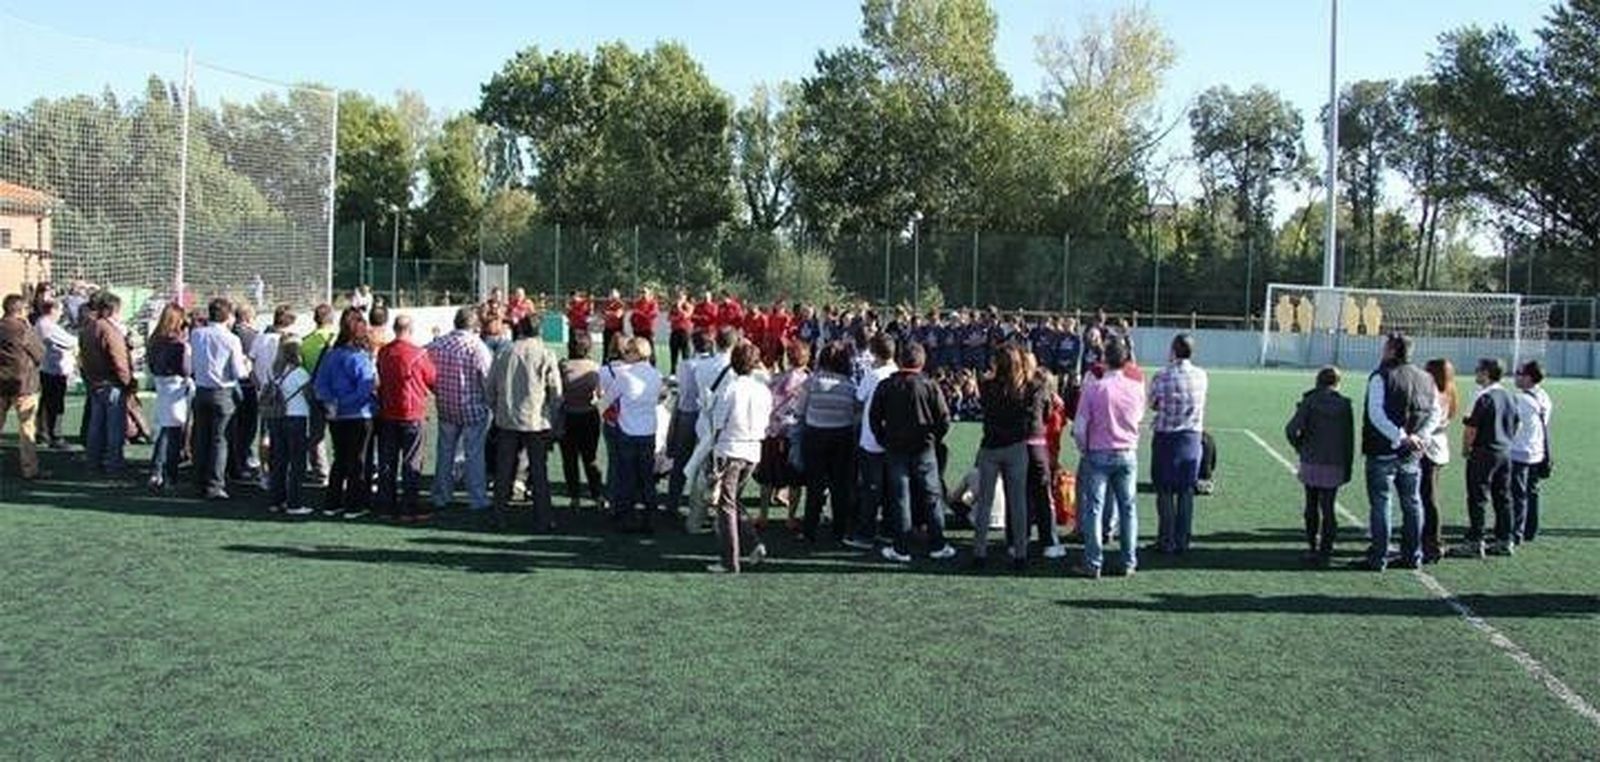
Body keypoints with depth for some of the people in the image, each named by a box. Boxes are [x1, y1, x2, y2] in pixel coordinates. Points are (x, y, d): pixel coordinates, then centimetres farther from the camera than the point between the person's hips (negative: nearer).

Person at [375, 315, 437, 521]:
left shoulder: (382, 352, 1)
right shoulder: (418, 354, -14)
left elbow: (380, 380, 10)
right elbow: (433, 379, -2)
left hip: (387, 414, 5)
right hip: (412, 414, -5)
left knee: (387, 461, 11)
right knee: (411, 462, 1)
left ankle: (387, 506, 15)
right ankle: (409, 508, 0)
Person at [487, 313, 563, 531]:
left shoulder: (503, 355, 0)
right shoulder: (546, 356, -6)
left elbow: (490, 389, 6)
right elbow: (556, 393, -5)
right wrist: (552, 415, 8)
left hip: (507, 421, 2)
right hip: (537, 421, -2)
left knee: (504, 469, 10)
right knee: (539, 470, 4)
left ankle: (499, 515, 14)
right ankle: (543, 517, 5)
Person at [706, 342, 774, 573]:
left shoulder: (731, 387, -10)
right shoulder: (764, 391, 3)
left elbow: (718, 423, -6)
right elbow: (765, 425, 8)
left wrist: (713, 451, 2)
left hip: (730, 450, -5)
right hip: (753, 452, 5)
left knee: (726, 505, 3)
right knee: (733, 500, 21)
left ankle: (729, 561, 4)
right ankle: (754, 544, 8)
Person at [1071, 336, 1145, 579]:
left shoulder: (1094, 388, -12)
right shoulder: (1136, 388, -4)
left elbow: (1079, 427, -10)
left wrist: (1084, 450, 5)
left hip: (1098, 454, -3)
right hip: (1128, 454, 3)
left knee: (1093, 508, 3)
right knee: (1128, 508, 11)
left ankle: (1093, 564, 4)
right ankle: (1129, 563, 16)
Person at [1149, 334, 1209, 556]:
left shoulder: (1163, 376, -14)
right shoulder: (1201, 376, -2)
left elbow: (1153, 404, -2)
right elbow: (1198, 402, 9)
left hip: (1167, 437, -3)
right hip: (1192, 437, 3)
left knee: (1165, 491, 5)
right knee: (1186, 492, 9)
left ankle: (1166, 541, 6)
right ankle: (1182, 542, 11)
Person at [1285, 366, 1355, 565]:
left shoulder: (1309, 401, -5)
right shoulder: (1345, 404, -1)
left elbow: (1292, 429, -14)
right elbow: (1349, 439, 1)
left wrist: (1300, 447, 4)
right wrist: (1348, 468, 8)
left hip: (1311, 463, 0)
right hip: (1335, 465, 0)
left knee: (1312, 506, 14)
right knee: (1329, 508, 5)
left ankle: (1313, 546, 19)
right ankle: (1325, 551, 4)